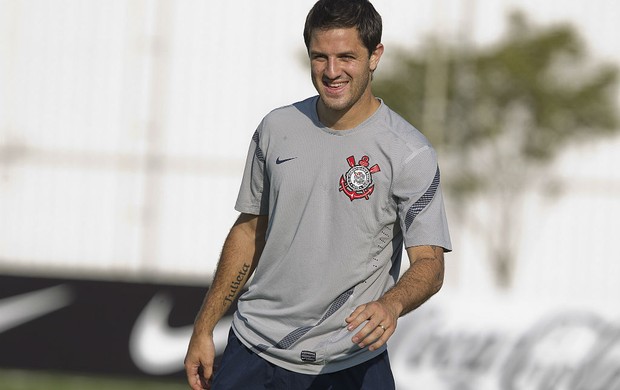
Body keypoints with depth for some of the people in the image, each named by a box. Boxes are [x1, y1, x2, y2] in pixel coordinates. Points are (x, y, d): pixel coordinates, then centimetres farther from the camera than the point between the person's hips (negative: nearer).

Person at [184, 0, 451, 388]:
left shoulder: (410, 153, -11)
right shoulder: (277, 129, 4)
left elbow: (429, 263, -12)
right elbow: (250, 231, 12)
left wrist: (391, 304, -34)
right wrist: (204, 328, 10)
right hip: (255, 345, 3)